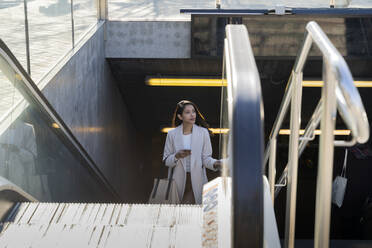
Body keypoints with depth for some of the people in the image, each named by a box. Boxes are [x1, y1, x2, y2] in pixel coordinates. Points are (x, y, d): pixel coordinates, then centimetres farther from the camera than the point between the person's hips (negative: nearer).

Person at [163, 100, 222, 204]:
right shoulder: (172, 134, 0)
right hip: (178, 180, 1)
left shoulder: (203, 132, -2)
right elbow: (166, 160, 3)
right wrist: (177, 156, -18)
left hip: (196, 180, -1)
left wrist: (214, 163, -23)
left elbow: (206, 157, -2)